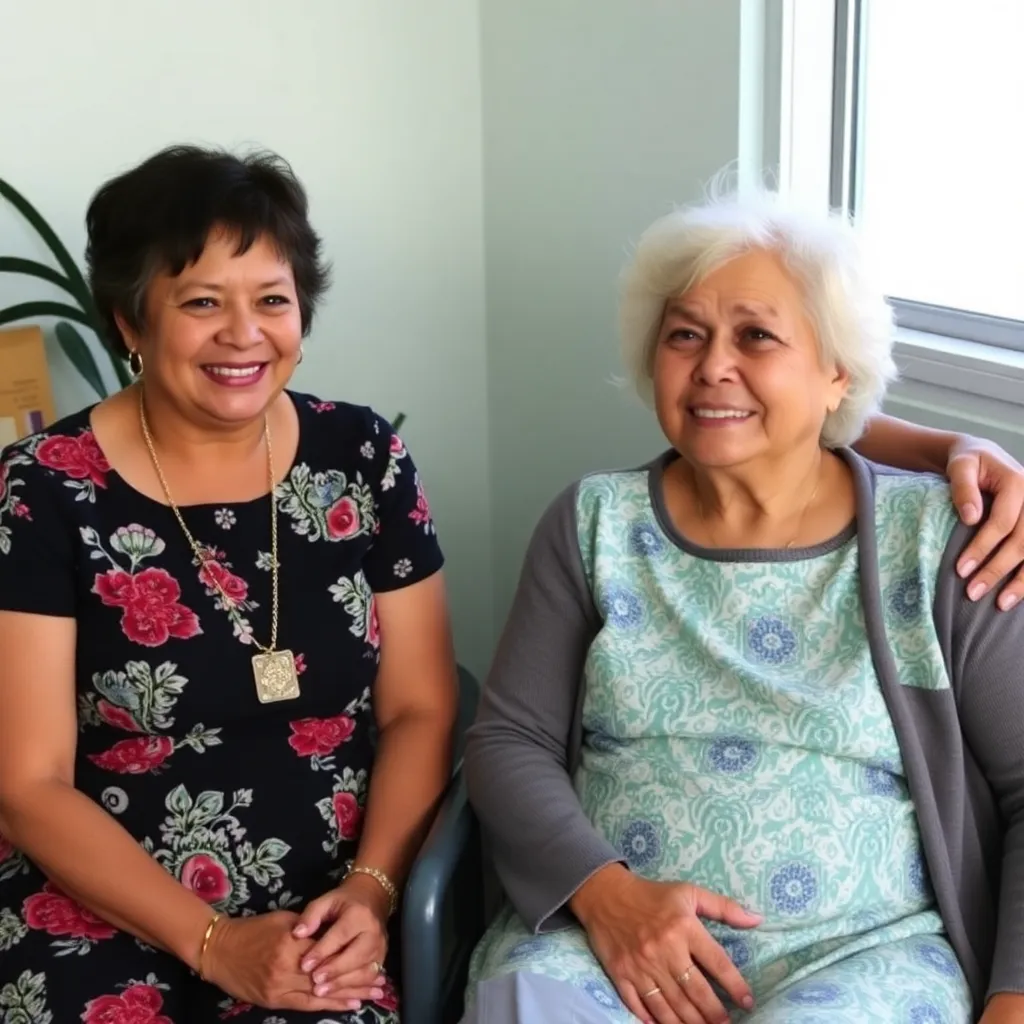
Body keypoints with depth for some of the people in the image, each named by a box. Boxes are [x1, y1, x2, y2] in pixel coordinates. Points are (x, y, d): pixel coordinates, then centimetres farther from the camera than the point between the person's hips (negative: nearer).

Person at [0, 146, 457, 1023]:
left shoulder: (363, 459, 1)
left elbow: (420, 712, 5)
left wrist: (370, 892, -9)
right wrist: (214, 943, -13)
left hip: (320, 924, 2)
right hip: (97, 924, -1)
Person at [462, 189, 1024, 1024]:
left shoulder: (933, 538, 1)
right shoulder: (595, 524, 6)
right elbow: (511, 741, 4)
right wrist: (604, 891, -14)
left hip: (863, 949, 0)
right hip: (607, 928, 1)